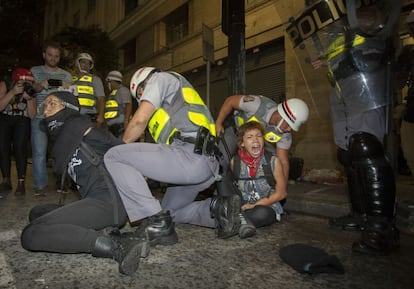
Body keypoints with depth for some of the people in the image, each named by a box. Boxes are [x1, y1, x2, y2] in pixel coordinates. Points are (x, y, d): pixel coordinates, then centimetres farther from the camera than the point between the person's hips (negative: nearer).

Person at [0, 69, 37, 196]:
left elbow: (32, 115, -18)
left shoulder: (30, 90, -17)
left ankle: (21, 183, -10)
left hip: (22, 120, -1)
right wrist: (13, 92, -38)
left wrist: (29, 99, -32)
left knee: (20, 148, -16)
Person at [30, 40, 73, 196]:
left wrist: (68, 88, -12)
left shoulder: (66, 75, 17)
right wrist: (40, 85, -18)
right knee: (39, 152, -4)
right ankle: (40, 184, 4)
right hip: (39, 117, -1)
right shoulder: (35, 71, 14)